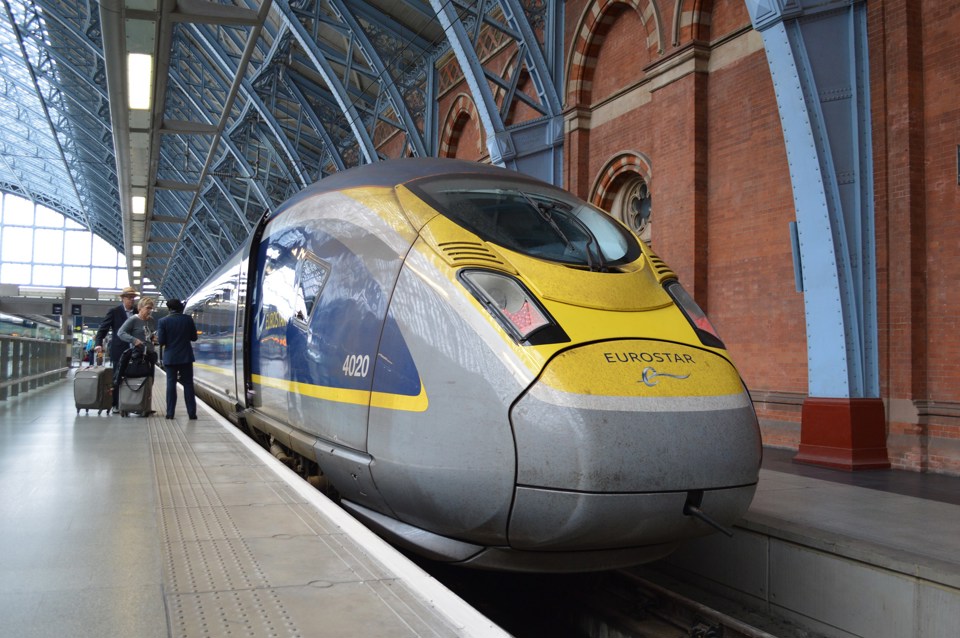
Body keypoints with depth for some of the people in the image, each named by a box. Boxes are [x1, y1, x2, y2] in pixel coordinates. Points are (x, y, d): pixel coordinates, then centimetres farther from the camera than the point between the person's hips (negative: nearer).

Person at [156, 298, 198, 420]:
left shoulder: (163, 321, -8)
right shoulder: (188, 319, -5)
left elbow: (161, 341, -9)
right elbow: (194, 337, 2)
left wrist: (170, 339, 12)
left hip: (170, 358, 0)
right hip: (186, 357, 0)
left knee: (171, 384, 7)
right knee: (188, 384, 5)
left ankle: (170, 413, 7)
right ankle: (192, 413, 3)